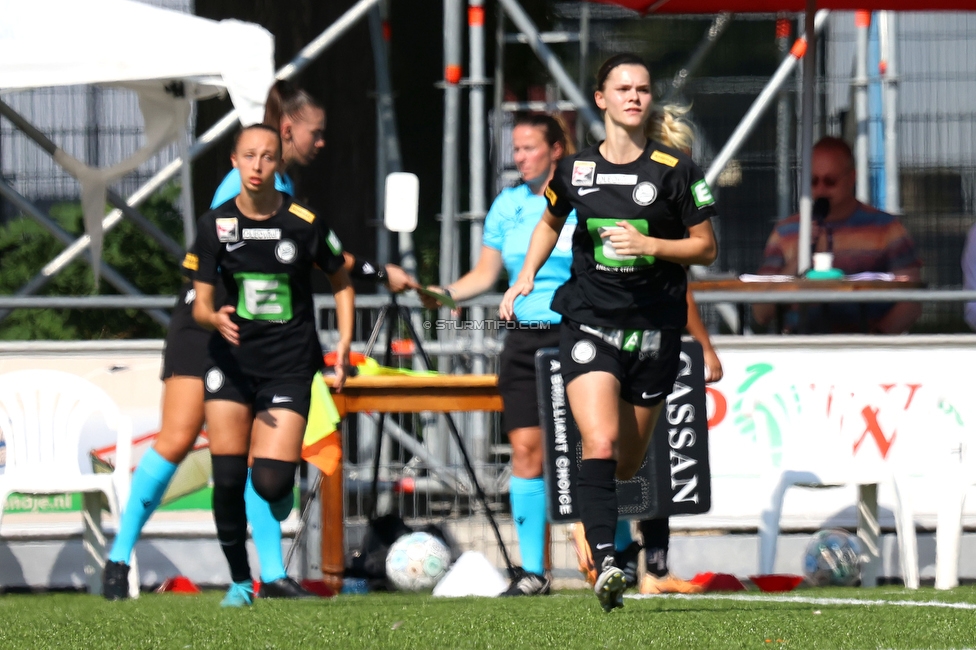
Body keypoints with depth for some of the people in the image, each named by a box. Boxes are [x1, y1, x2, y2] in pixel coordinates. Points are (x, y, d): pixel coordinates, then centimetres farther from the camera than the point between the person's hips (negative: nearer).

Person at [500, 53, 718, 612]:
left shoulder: (675, 170, -2)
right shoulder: (576, 168, 5)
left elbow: (706, 249, 1)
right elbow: (552, 221, 26)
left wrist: (649, 245, -15)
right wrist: (526, 275, 11)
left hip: (655, 329, 0)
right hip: (589, 322, 0)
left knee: (627, 464, 7)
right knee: (600, 444, -22)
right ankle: (605, 565, -28)